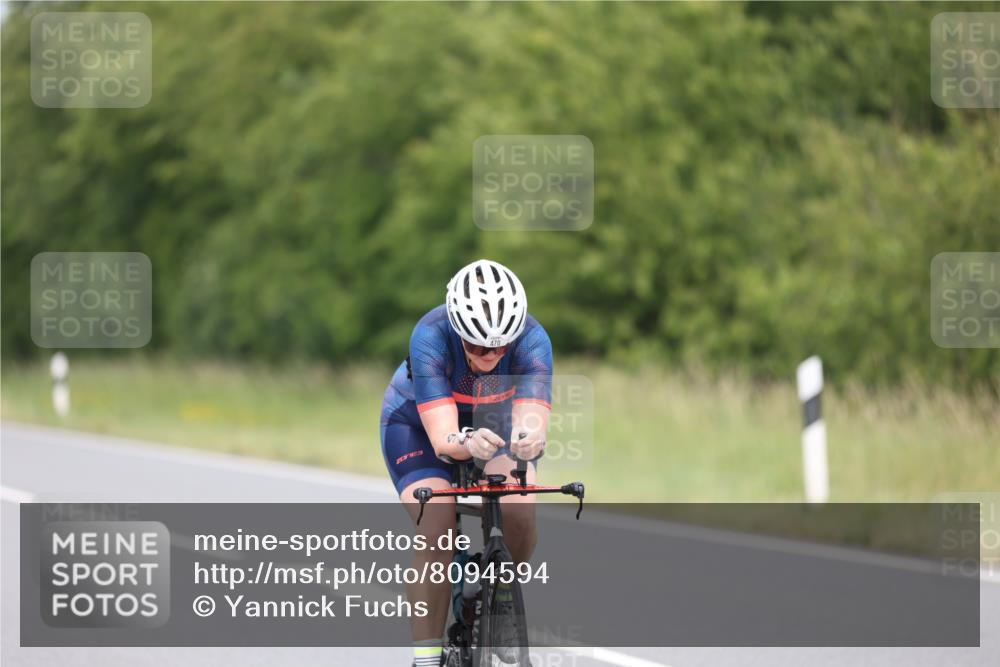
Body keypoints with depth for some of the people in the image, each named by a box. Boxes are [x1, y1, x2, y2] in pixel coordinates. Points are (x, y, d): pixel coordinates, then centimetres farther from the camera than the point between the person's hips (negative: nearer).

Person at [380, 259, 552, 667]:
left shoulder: (532, 340, -31)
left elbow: (534, 422, -42)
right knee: (437, 529, -26)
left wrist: (529, 440, -65)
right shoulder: (431, 337, -36)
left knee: (519, 507, -27)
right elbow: (442, 438, -42)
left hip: (493, 422, 2)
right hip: (418, 423, -2)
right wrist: (467, 444, -64)